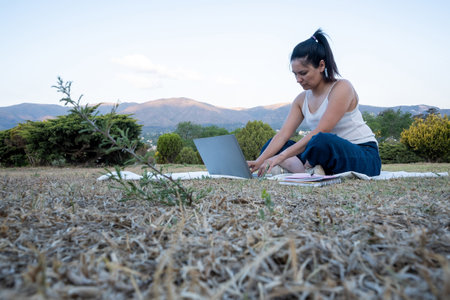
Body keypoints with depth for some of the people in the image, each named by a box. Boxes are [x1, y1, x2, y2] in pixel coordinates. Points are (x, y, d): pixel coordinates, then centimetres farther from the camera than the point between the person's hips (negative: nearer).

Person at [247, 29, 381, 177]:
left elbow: (320, 132, -24)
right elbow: (283, 134, -2)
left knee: (321, 141, -40)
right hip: (332, 156, 7)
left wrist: (282, 156, -29)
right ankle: (310, 173, -25)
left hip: (364, 157, -7)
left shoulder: (342, 87, -14)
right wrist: (260, 161, -16)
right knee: (272, 145, -4)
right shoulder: (301, 100, 8)